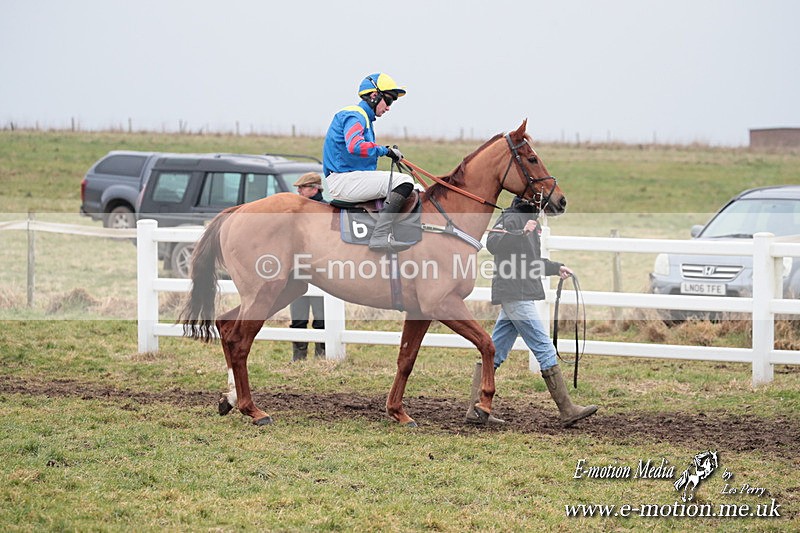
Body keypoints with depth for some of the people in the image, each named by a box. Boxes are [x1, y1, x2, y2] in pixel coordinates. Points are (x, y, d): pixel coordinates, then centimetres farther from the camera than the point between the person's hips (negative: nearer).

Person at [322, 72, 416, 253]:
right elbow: (355, 146, -30)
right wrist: (386, 151, -20)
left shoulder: (365, 118, 23)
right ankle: (380, 236, -33)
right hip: (342, 180, -11)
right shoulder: (354, 116, -11)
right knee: (404, 182, -24)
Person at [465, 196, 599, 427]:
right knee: (545, 349, -7)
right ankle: (567, 411, -5)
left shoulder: (527, 220, 20)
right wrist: (522, 233, -38)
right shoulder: (512, 218, -10)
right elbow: (492, 243, -28)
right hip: (515, 293, -10)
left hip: (517, 296, 10)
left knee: (495, 353, 8)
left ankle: (476, 409, 9)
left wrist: (556, 268, 29)